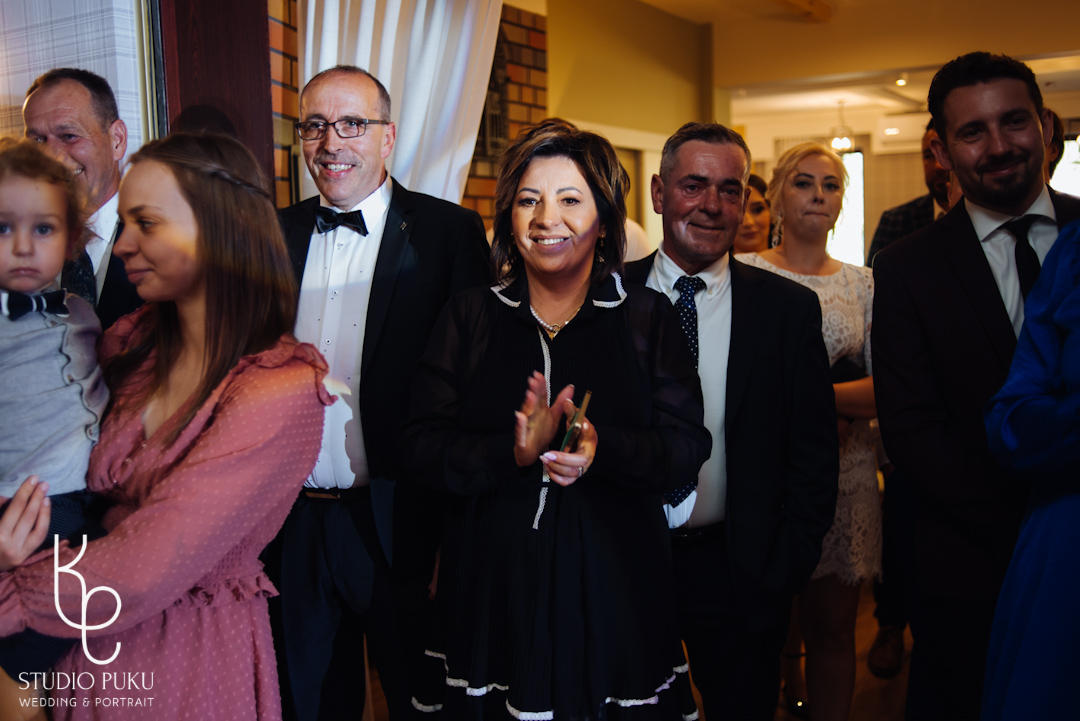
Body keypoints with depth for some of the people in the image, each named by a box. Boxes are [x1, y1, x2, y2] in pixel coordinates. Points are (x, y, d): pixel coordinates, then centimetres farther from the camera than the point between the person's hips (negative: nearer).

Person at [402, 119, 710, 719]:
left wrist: (600, 447, -24)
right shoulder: (468, 317, 4)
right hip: (491, 587, 1)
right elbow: (422, 448, -4)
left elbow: (687, 449, -6)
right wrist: (516, 451, -21)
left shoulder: (647, 319, 3)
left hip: (615, 592, 0)